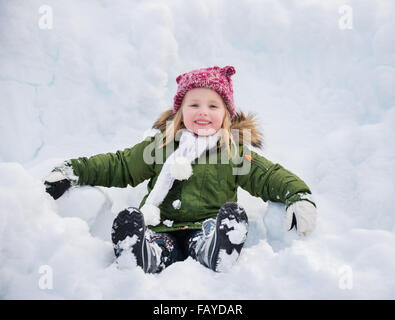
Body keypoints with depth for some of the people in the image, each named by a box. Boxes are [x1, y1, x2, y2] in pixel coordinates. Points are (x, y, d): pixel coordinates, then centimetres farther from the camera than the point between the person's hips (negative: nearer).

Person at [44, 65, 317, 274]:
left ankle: (216, 255, -60)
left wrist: (299, 196, -9)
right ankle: (138, 260, -61)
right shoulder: (160, 145, 19)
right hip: (163, 229, 1)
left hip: (206, 231, -1)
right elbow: (118, 166, 21)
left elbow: (270, 176, 12)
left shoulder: (236, 150, 14)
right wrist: (71, 171, 13)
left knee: (233, 214, -34)